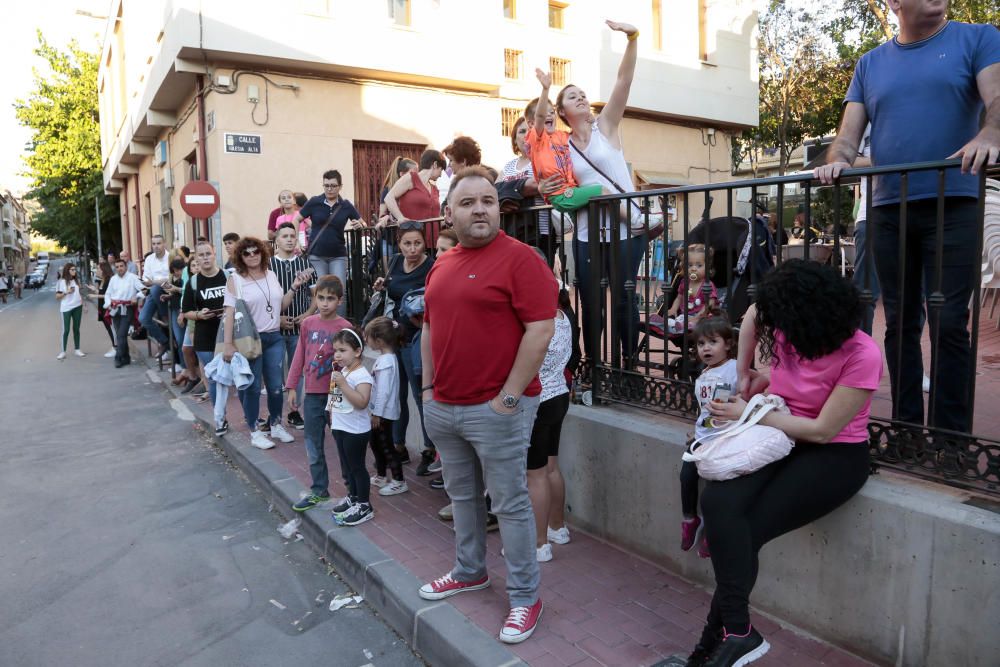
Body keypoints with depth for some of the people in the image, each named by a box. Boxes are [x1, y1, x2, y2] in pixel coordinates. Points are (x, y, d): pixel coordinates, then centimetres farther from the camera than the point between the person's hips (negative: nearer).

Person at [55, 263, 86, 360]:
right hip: (66, 308, -4)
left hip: (77, 307, 4)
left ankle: (77, 349, 16)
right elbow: (57, 296, -3)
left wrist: (84, 304, 10)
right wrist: (66, 292, -18)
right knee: (66, 330, -4)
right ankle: (63, 351, 2)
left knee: (76, 328, 9)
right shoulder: (61, 281, -4)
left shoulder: (77, 280, 9)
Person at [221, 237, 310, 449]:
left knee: (276, 385, 9)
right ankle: (255, 432, 16)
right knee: (252, 387, 4)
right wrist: (227, 344, -16)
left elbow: (281, 305, 15)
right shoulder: (235, 280, -4)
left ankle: (276, 425, 27)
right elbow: (230, 312, -11)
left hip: (274, 338, 4)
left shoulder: (272, 276, 9)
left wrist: (294, 288, 2)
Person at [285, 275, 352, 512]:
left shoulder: (344, 327, -8)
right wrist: (292, 387, 7)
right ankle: (319, 490, 25)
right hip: (312, 394, 4)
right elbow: (299, 356, 9)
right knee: (313, 446, 12)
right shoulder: (308, 324, 4)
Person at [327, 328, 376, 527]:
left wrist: (343, 384, -32)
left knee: (357, 467, 0)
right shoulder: (340, 372, 8)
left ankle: (364, 506, 11)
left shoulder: (362, 375, -20)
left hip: (356, 430, -9)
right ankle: (353, 497, 35)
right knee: (347, 466, 19)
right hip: (341, 427, 9)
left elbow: (361, 402, -31)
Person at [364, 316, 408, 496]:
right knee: (376, 442, 20)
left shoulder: (386, 361, -23)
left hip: (384, 412, -10)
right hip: (379, 411, 10)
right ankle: (381, 476, 34)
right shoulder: (385, 358, 8)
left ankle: (399, 482, 9)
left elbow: (383, 390, -24)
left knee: (386, 446, -1)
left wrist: (377, 414, -19)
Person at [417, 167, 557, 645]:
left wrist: (509, 397, -17)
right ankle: (469, 572, 40)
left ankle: (525, 596, 20)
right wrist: (428, 388, 14)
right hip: (444, 407, 7)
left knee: (509, 504, 4)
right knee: (462, 496, 20)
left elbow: (540, 330, -17)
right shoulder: (442, 265, 12)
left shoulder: (519, 257, -12)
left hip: (496, 408, -7)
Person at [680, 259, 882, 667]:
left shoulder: (862, 355, -20)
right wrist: (743, 376, 14)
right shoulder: (786, 331, -4)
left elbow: (822, 430, -18)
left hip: (835, 456, -5)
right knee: (717, 502, -25)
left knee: (748, 529, -22)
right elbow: (752, 314, 20)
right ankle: (737, 631, -18)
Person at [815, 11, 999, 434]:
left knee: (949, 323, -7)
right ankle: (906, 427, 16)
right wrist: (838, 160, -15)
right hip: (888, 210, 3)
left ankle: (951, 436, 2)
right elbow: (848, 133, 7)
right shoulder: (870, 64, 15)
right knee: (900, 323, 6)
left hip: (953, 205, -3)